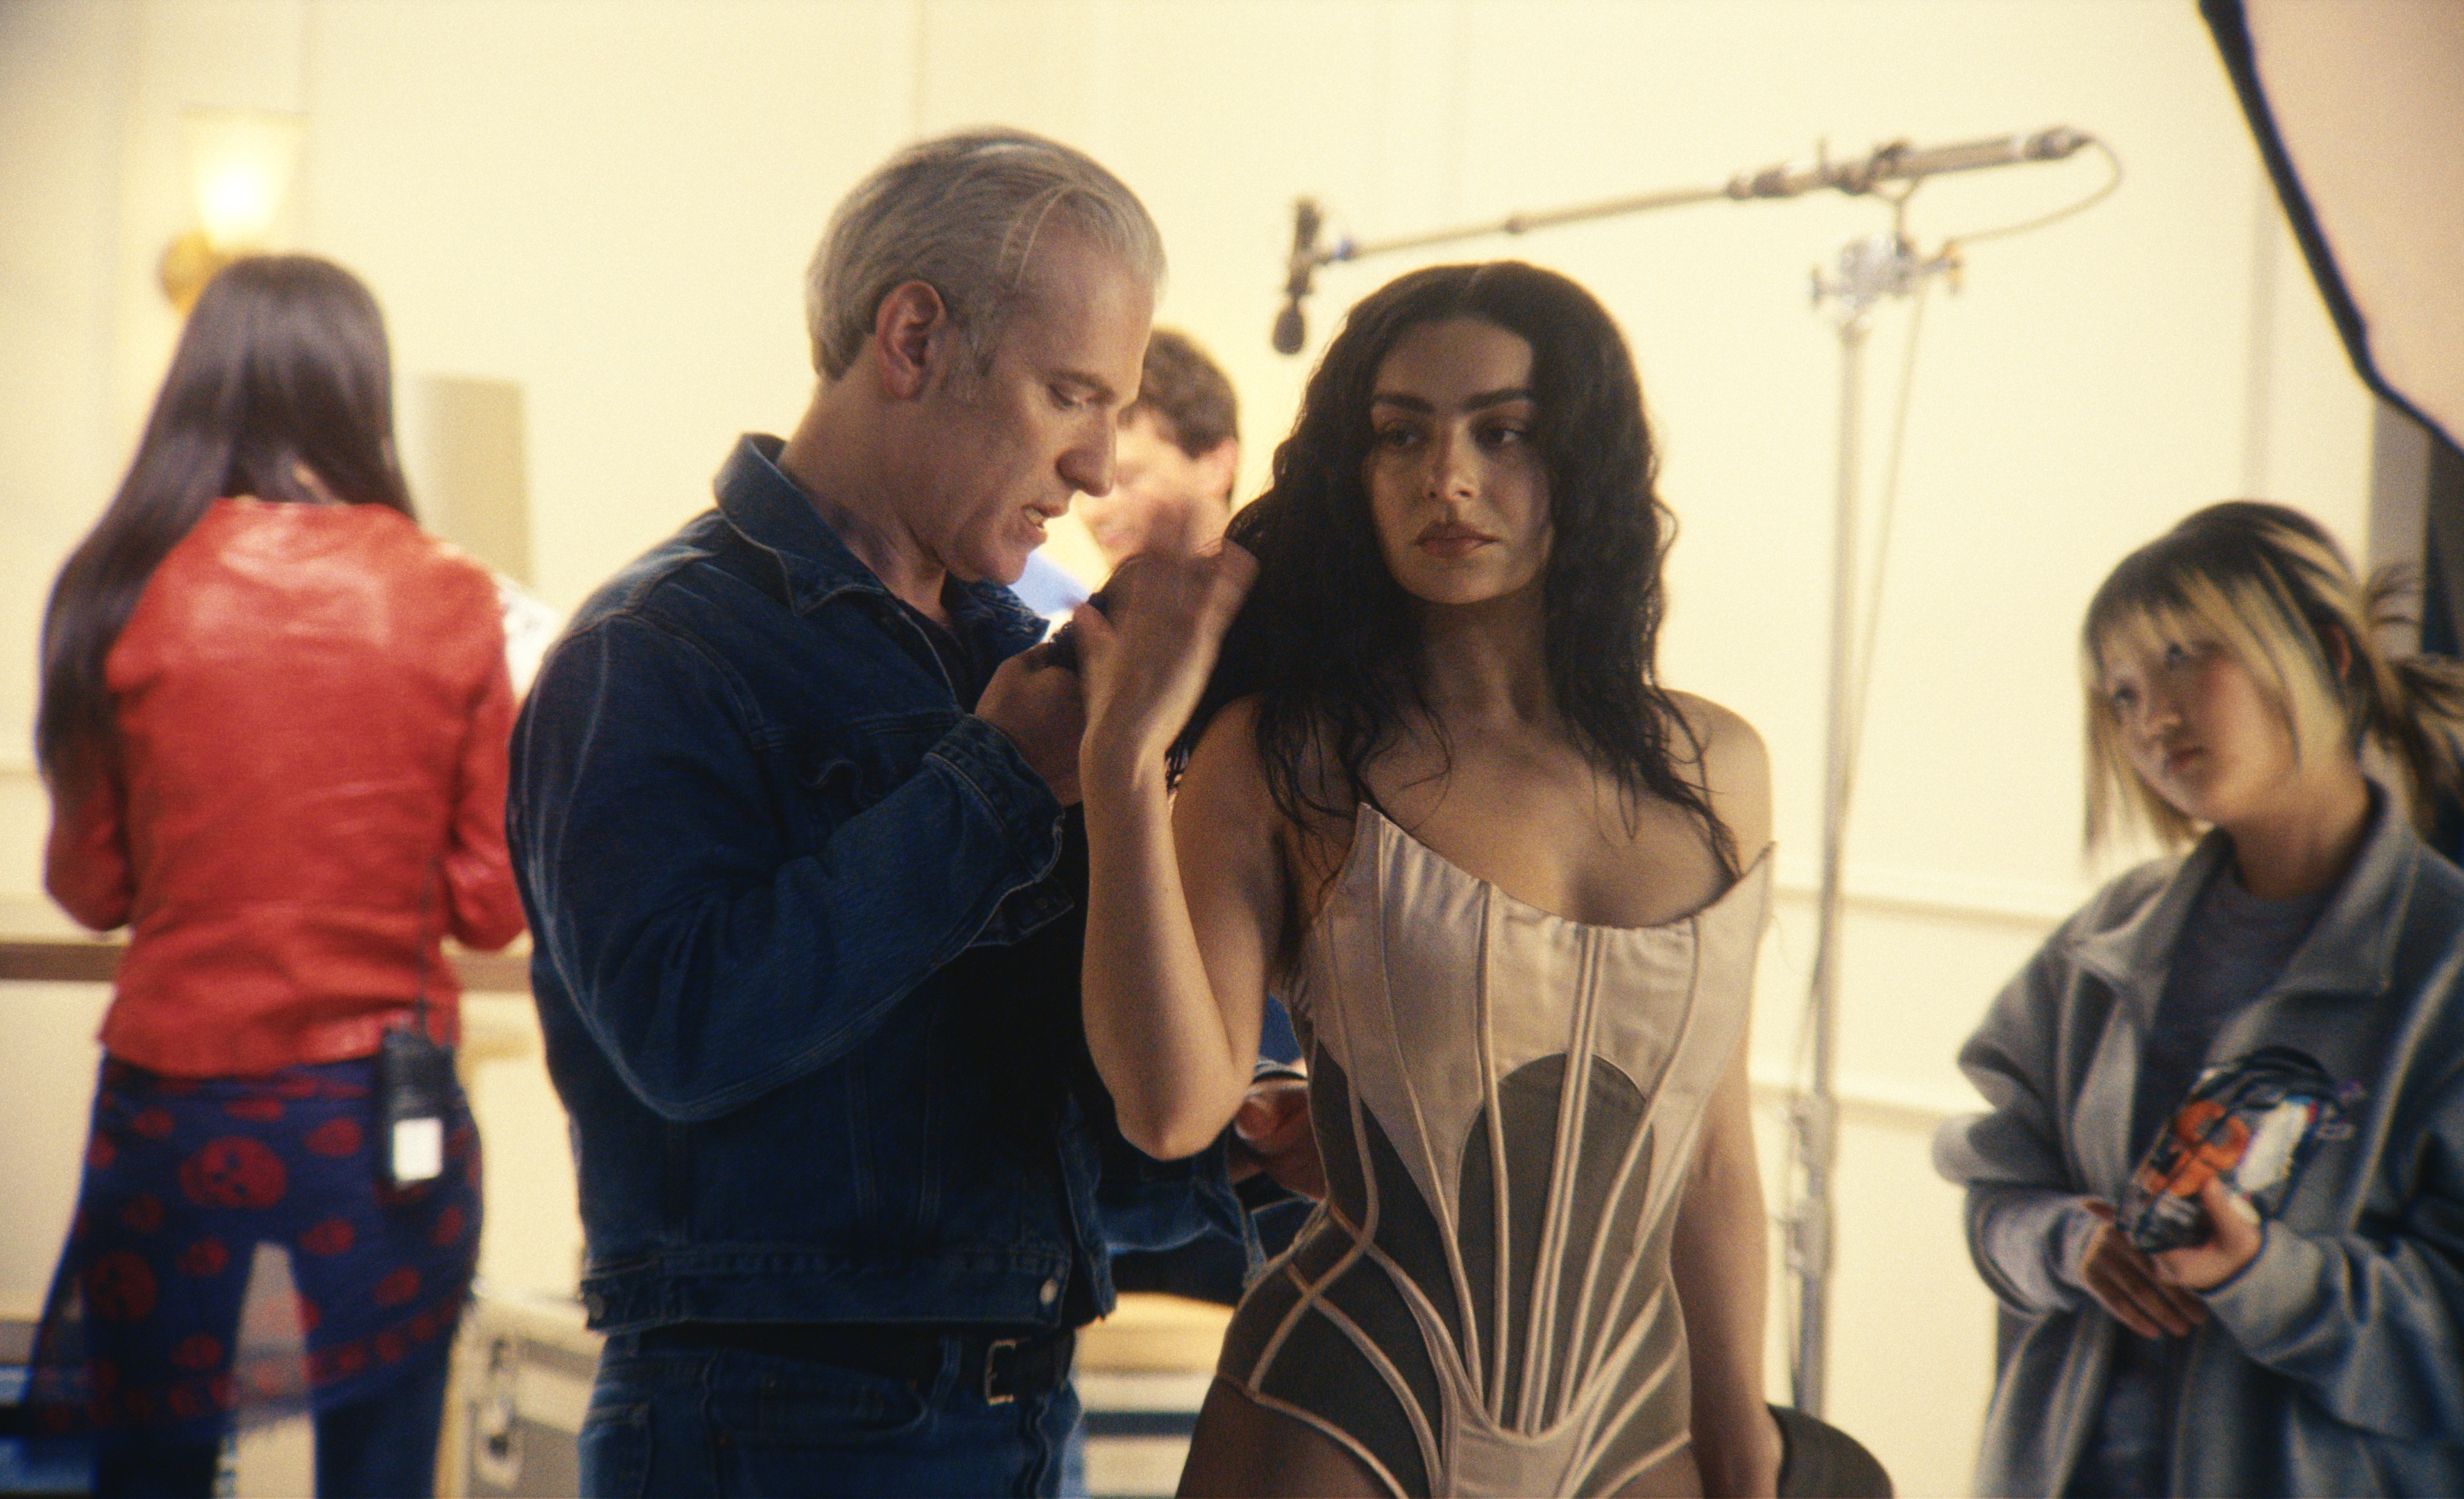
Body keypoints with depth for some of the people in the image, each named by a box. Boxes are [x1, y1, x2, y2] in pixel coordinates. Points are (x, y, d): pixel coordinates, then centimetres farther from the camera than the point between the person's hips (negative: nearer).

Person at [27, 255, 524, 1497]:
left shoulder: (120, 592, -5)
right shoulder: (449, 602, -5)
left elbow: (88, 885, 4)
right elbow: (492, 903, 0)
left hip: (176, 1111, 0)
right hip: (388, 1116, 0)